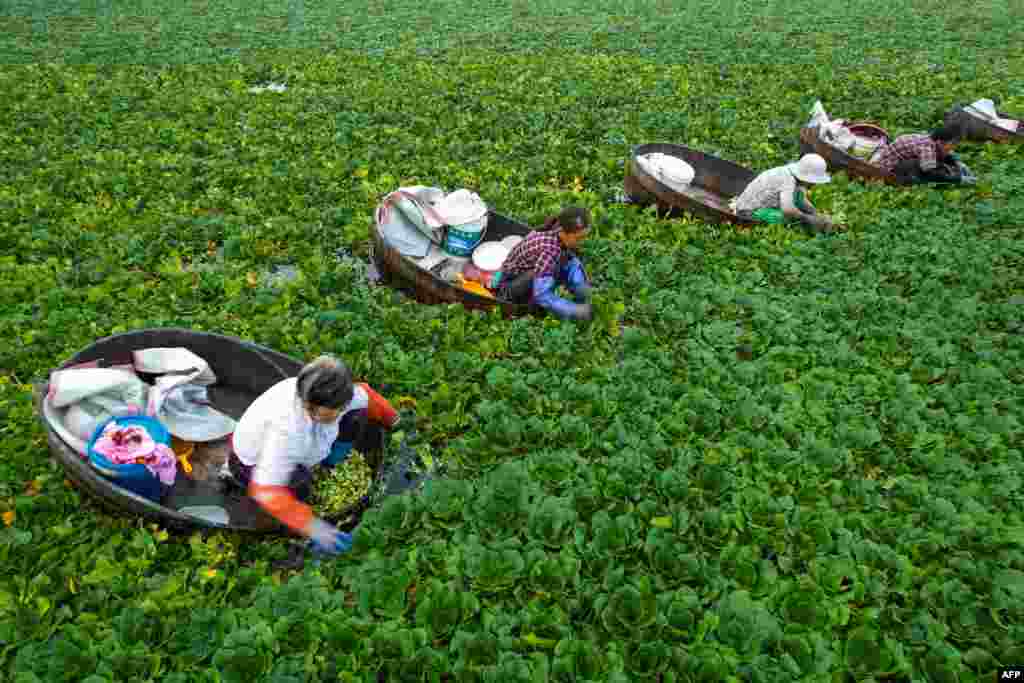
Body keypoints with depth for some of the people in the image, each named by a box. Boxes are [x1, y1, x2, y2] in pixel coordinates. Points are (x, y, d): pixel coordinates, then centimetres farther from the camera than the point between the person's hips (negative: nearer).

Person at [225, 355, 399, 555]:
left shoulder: (333, 397, -28)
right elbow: (267, 491, -44)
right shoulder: (286, 426, -46)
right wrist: (312, 526, -46)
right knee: (298, 485, -37)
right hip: (252, 462, -4)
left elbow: (367, 396, -5)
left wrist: (394, 420, 6)